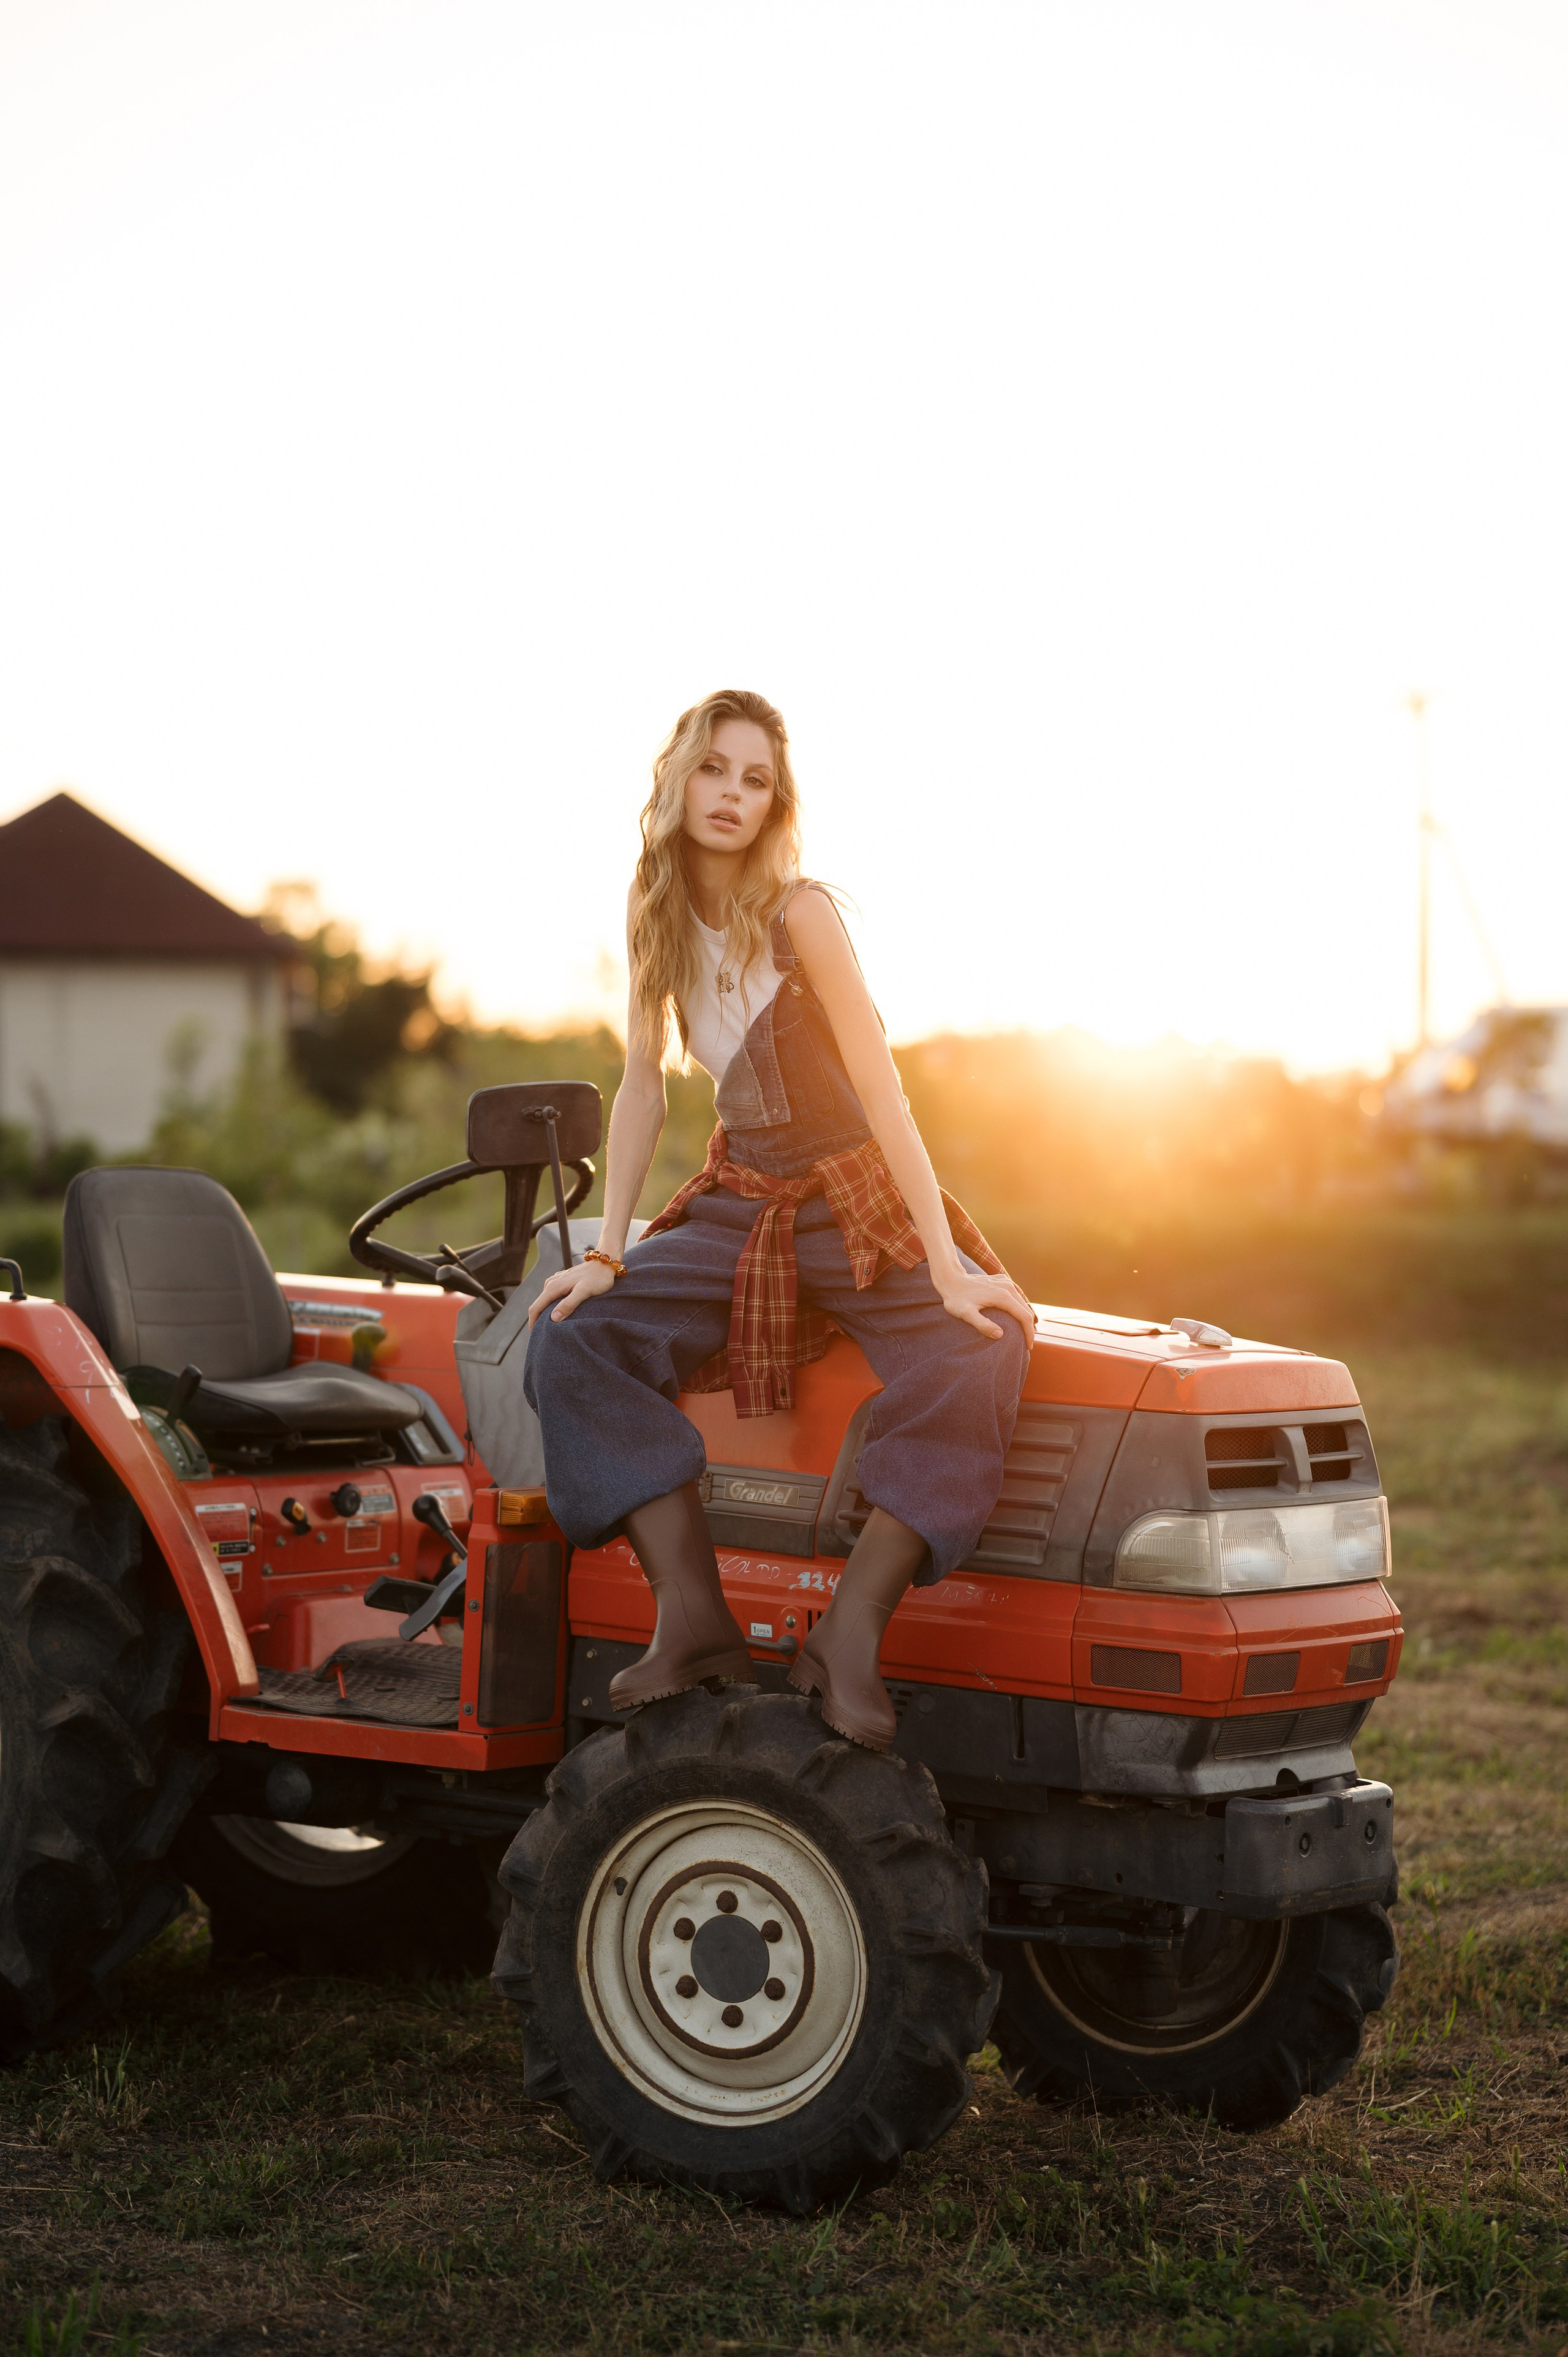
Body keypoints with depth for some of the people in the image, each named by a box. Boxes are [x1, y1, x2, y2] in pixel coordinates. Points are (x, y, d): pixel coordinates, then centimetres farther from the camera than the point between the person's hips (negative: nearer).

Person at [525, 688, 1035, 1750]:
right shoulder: (659, 916, 0)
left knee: (976, 1363, -32)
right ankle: (695, 1620, -22)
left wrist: (945, 1264, -25)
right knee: (573, 1344, -18)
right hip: (737, 1203, 5)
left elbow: (879, 1085, -20)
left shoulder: (799, 912, -16)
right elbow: (644, 1086, 4)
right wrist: (606, 1251, -4)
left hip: (856, 1202, -4)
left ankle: (852, 1632, -31)